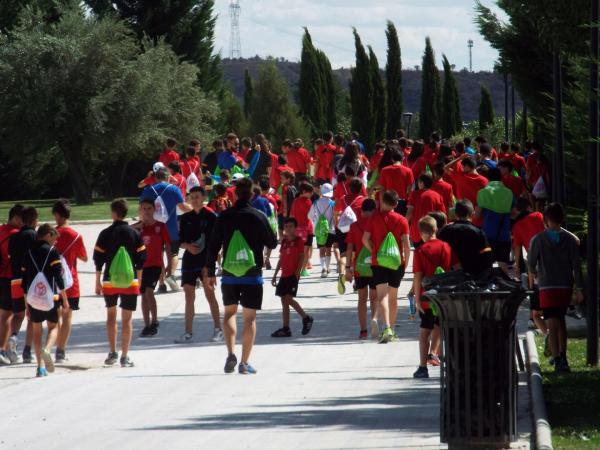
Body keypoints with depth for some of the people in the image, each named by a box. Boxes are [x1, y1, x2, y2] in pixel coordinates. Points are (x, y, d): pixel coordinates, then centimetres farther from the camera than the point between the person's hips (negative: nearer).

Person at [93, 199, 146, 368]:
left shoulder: (105, 234, -3)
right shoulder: (134, 234, 0)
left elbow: (98, 259, -1)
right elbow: (141, 259, 3)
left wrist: (98, 282, 7)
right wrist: (138, 281, 13)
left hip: (109, 281, 0)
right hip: (130, 282, 0)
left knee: (111, 315, 18)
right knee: (126, 319, 3)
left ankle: (113, 352, 13)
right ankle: (125, 357, 0)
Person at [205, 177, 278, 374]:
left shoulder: (224, 217, -2)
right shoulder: (259, 217, -7)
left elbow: (213, 245, 1)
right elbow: (272, 243, 3)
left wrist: (208, 271, 10)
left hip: (229, 274, 2)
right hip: (253, 274, -2)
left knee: (230, 312, 18)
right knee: (250, 317, 4)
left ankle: (231, 353, -1)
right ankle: (245, 362, 0)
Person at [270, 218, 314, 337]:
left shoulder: (298, 240, -4)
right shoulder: (284, 241, 14)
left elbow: (302, 258, -7)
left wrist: (297, 273, -16)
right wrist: (275, 275, 17)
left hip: (293, 275, -7)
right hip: (284, 274, 7)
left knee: (288, 298, -16)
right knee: (284, 301, 4)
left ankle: (306, 318, 1)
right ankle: (286, 328, 5)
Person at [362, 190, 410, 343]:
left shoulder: (374, 218, -2)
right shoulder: (402, 220, 0)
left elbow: (365, 239, -8)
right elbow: (406, 244, -5)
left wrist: (374, 251, 7)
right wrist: (406, 262, 5)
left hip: (378, 262, -2)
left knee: (382, 296, -9)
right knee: (393, 297, 15)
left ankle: (386, 328, -28)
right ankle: (391, 330, 23)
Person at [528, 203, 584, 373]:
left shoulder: (538, 240, -5)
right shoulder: (570, 239, 1)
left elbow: (531, 262, 3)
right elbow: (576, 265, -1)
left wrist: (533, 274, 26)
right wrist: (579, 289, 1)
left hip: (547, 287, -3)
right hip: (566, 287, 3)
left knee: (552, 324, -7)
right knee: (561, 321, 21)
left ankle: (558, 360, -19)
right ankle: (562, 355, 26)